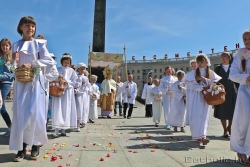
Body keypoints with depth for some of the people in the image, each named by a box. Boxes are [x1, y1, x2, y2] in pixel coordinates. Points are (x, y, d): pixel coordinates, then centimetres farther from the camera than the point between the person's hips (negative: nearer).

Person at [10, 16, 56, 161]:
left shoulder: (39, 44, 4)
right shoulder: (16, 46, 12)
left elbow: (50, 61, -7)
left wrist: (32, 64, -17)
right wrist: (14, 61, -9)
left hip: (35, 82, -3)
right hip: (21, 83, 3)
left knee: (34, 112, -7)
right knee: (20, 113, -1)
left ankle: (36, 145, 8)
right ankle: (21, 147, 6)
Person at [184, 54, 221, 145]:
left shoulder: (211, 73, 8)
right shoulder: (193, 73, 5)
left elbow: (217, 82, -3)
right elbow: (187, 82, -8)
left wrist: (204, 79, -11)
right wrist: (201, 87, -15)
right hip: (195, 96, 0)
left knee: (204, 115, -7)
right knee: (195, 116, -6)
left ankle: (202, 136, -6)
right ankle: (198, 136, 4)